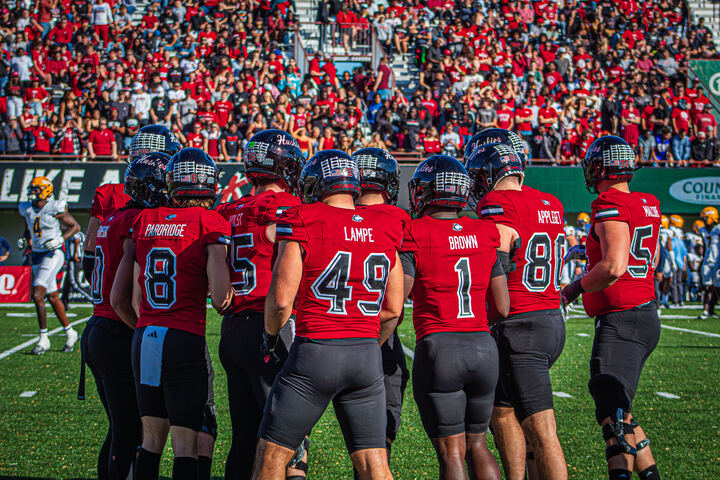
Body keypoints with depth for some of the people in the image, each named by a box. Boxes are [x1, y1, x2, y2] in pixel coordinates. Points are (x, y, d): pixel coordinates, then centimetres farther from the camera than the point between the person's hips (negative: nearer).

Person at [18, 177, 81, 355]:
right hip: (37, 256, 7)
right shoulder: (27, 209, 6)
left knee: (37, 295, -16)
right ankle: (70, 333, 27)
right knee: (52, 297, 13)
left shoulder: (55, 208, -12)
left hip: (53, 255, -7)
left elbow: (75, 226, -5)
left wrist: (60, 240, -17)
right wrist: (24, 240, 2)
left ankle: (44, 339, -10)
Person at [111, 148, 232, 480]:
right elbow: (219, 297, -14)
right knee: (185, 443, 0)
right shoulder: (212, 224, -5)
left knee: (151, 439, 15)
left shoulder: (144, 222, 9)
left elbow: (118, 300, 12)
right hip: (184, 340, -5)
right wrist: (225, 302, 9)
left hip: (144, 337, 5)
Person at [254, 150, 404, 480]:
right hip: (368, 353, 4)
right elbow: (393, 310, 12)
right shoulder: (385, 230, 7)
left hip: (315, 353, -4)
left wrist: (270, 336, 10)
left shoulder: (304, 224, -7)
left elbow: (281, 300, -10)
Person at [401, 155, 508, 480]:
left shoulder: (415, 236, -7)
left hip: (439, 347, -5)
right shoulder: (485, 234, 7)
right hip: (483, 347, 5)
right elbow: (502, 308, 9)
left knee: (452, 453, 1)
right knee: (477, 445, 18)